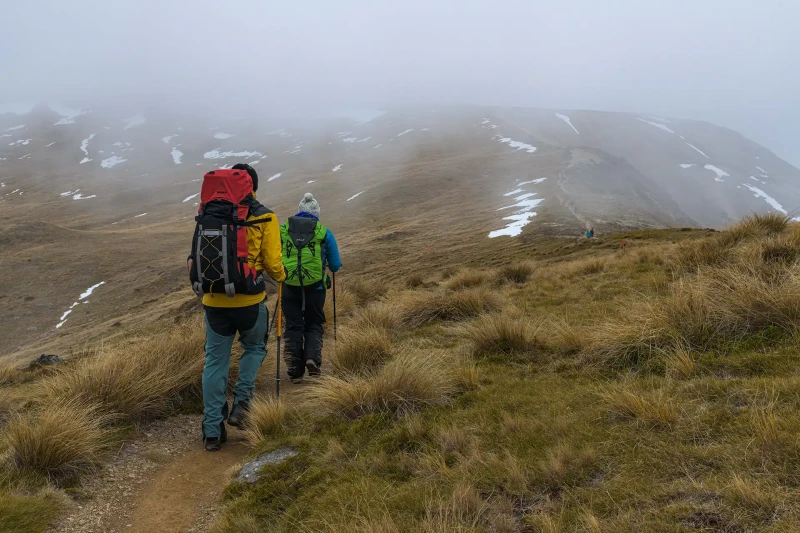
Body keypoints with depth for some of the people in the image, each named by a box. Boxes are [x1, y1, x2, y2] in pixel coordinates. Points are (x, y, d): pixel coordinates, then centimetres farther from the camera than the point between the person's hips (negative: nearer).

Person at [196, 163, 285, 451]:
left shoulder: (208, 214, 5)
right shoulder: (264, 218, -5)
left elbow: (200, 256, 12)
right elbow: (272, 263, -6)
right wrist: (280, 275, 17)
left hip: (214, 300, 3)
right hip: (249, 299, -2)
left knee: (215, 362, 12)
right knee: (254, 349, 24)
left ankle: (212, 431, 15)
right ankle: (240, 404, 9)